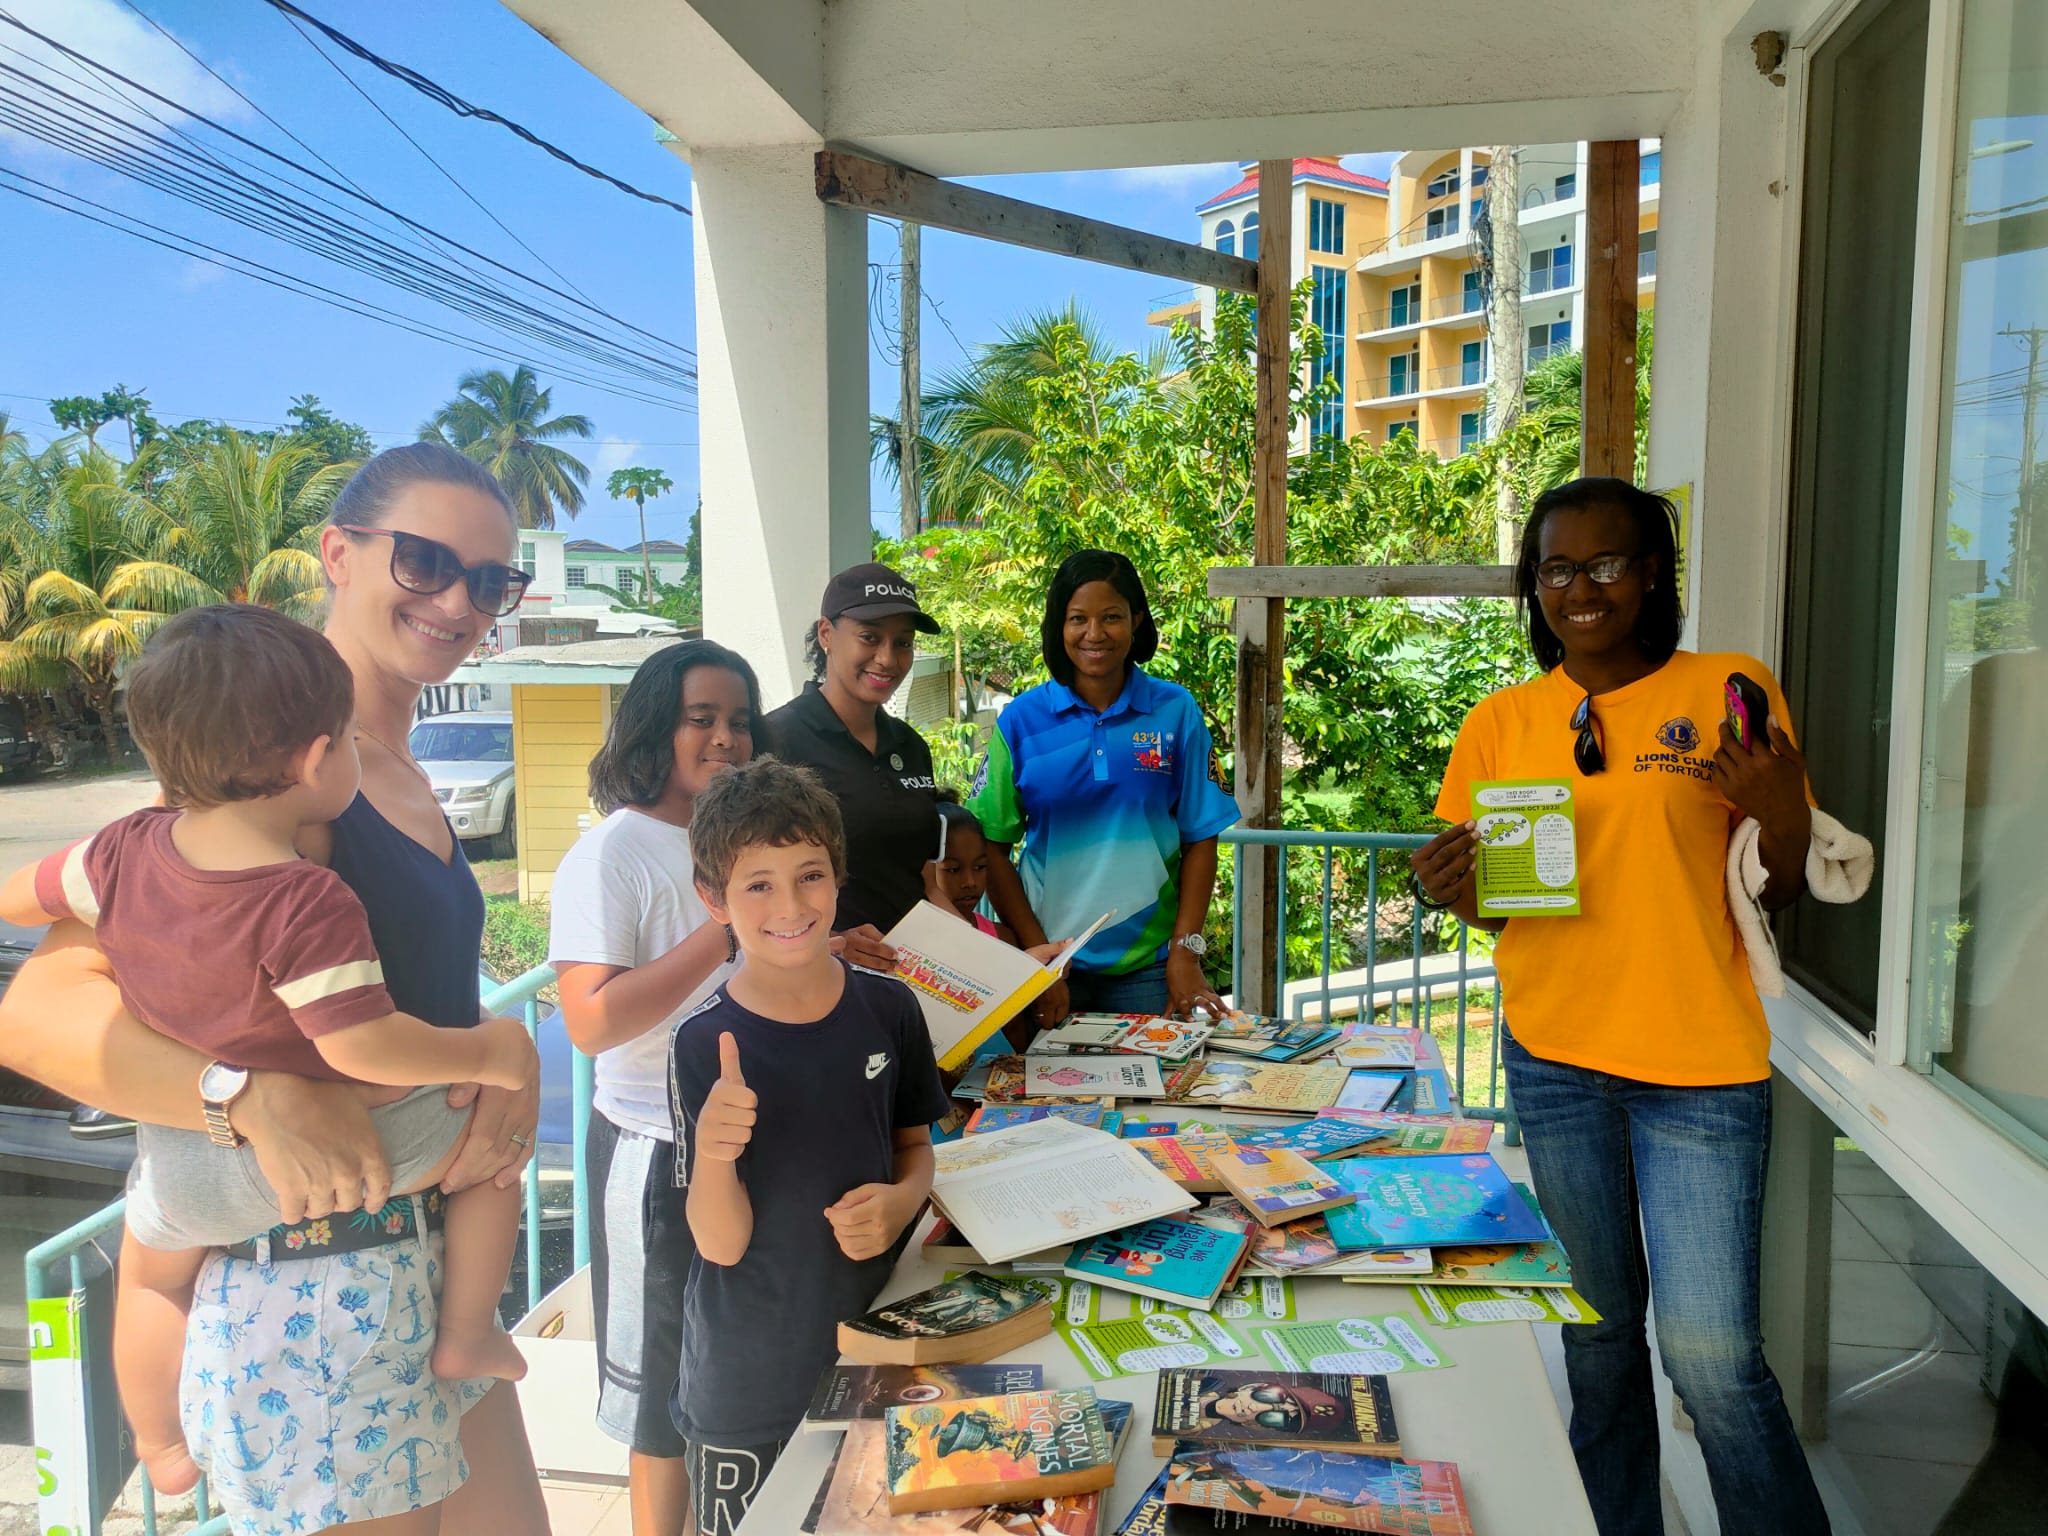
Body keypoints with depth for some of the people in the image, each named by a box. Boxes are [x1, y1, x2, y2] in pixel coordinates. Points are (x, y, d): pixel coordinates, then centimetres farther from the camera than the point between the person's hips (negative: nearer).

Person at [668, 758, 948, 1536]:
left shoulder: (889, 1009, -8)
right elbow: (722, 1244, -17)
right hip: (750, 1380, -3)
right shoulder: (705, 1044, -18)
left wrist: (901, 1200, -13)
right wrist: (713, 1149, -36)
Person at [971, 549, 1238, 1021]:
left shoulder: (1176, 711, -1)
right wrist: (1036, 955, -9)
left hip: (1148, 964, 0)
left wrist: (1187, 950, -6)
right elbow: (991, 845, -2)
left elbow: (1200, 838, 2)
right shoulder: (1021, 720, -2)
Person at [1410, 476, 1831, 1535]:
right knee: (1597, 1331, 14)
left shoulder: (1730, 692, -2)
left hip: (1699, 1066, -2)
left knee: (1710, 1351, -4)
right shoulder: (1500, 723, 4)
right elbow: (1482, 899, 10)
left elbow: (1786, 888, 1)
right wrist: (1448, 890, -13)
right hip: (1553, 1060, 3)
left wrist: (1779, 807, -20)